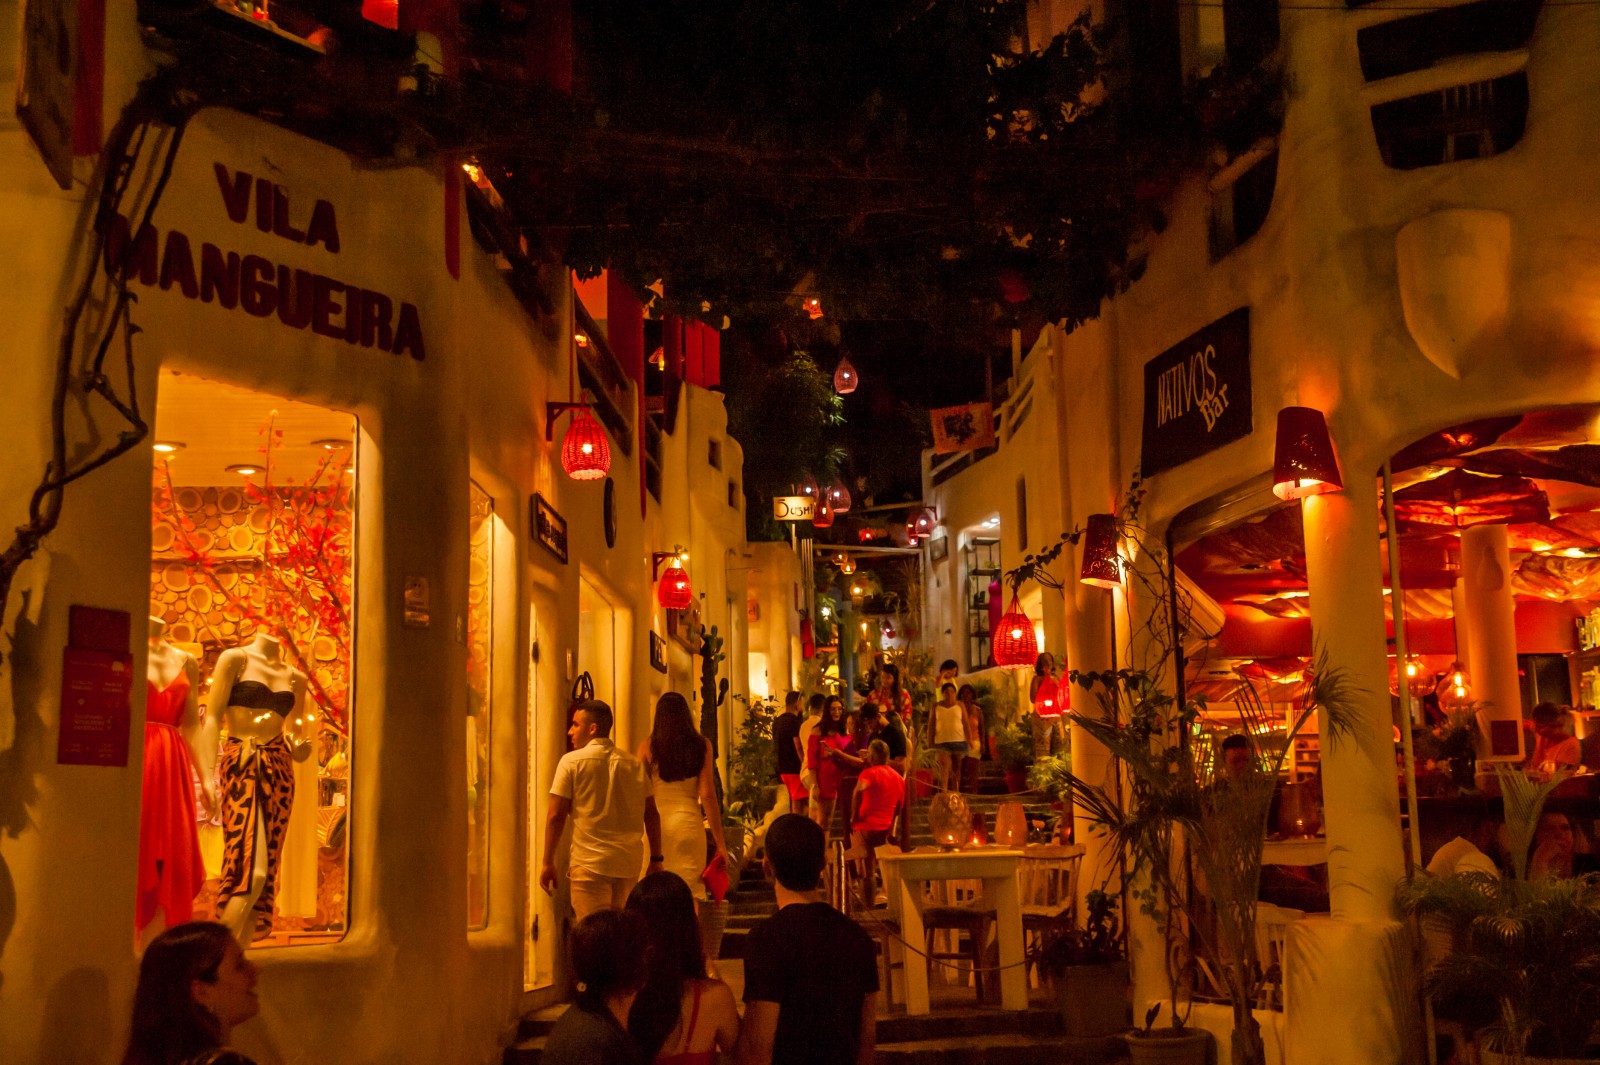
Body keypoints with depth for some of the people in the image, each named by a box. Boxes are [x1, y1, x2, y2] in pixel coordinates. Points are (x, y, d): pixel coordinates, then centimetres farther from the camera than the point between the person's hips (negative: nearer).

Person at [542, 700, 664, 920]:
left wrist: (548, 863, 1)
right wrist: (656, 860, 14)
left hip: (589, 862, -4)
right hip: (629, 864, 5)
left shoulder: (571, 761, -2)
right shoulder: (635, 764, 10)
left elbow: (556, 816, -5)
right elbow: (652, 815, 9)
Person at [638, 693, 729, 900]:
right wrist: (720, 842, 2)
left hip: (656, 825, 0)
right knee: (692, 893, 7)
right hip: (689, 823, 0)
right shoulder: (701, 745, 2)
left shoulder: (647, 747, 1)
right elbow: (707, 795, -2)